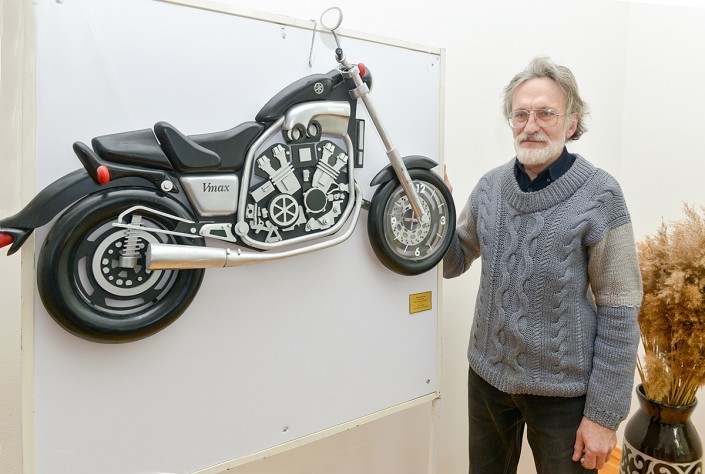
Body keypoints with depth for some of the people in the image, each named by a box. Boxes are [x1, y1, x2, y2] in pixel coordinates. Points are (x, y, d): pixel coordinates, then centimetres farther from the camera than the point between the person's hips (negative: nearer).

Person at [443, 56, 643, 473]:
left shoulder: (599, 196, -13)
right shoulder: (490, 186, -1)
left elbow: (619, 313, -12)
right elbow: (453, 263, 8)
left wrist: (604, 413, -11)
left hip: (562, 388, -4)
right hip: (487, 374, 4)